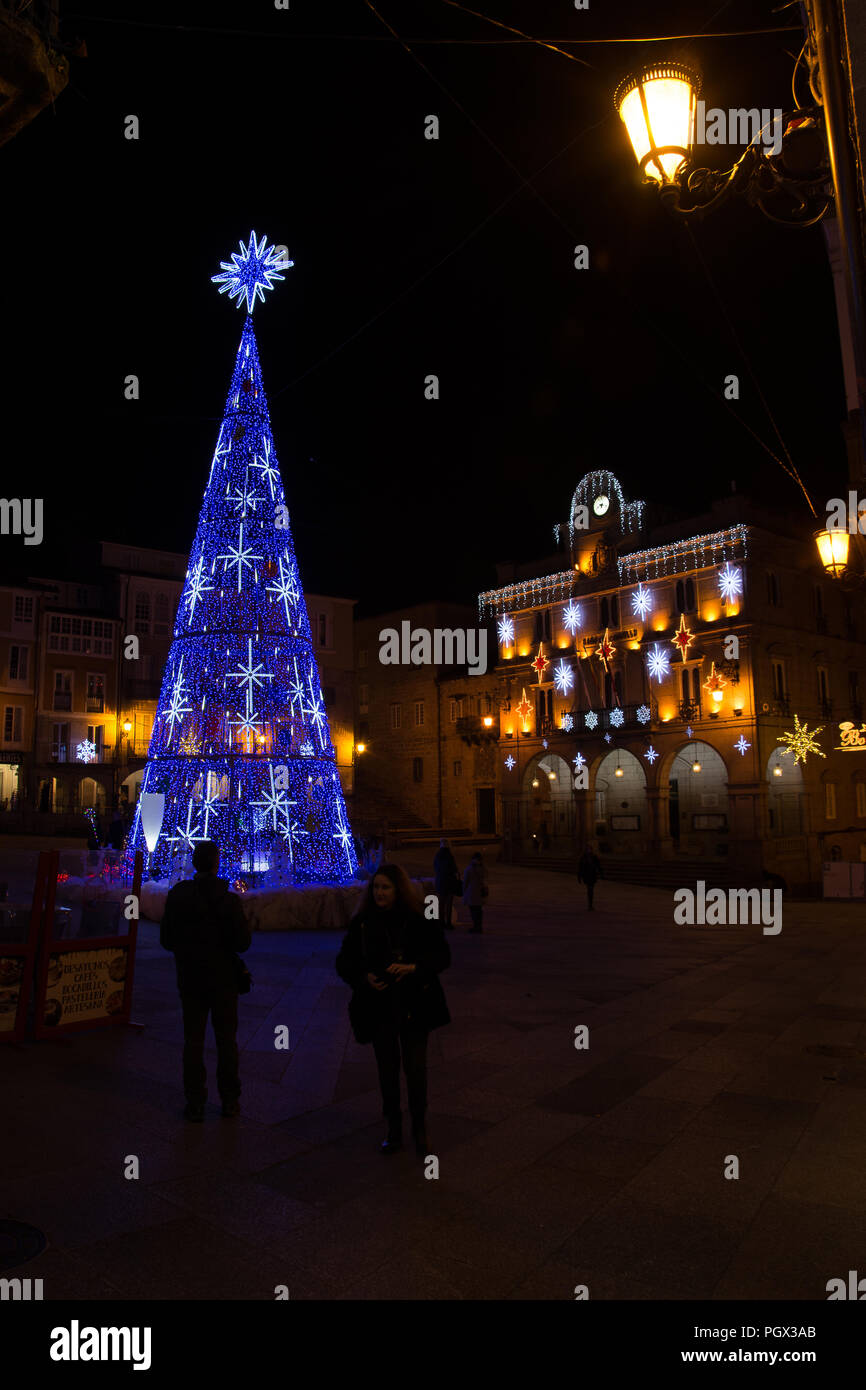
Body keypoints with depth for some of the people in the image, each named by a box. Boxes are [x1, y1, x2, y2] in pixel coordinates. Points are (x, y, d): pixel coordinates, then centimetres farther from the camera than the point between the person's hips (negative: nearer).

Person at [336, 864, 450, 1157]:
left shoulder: (419, 922, -6)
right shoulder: (362, 924, -3)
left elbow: (442, 955, -6)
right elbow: (344, 962, 2)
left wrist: (413, 967, -23)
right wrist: (365, 977, -18)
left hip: (414, 1007, -1)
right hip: (378, 1008, 1)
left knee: (416, 1068, 2)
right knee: (387, 1070, 12)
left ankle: (420, 1129, 24)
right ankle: (394, 1132, 28)